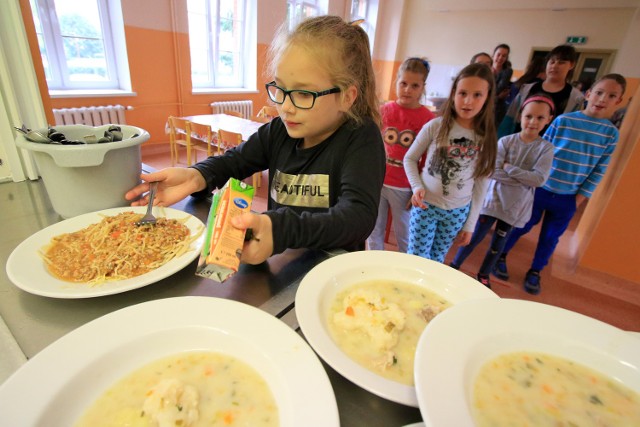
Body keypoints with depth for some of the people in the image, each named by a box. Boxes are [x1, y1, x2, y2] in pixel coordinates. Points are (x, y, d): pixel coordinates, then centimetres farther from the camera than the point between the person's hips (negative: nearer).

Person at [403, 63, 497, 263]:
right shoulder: (435, 126, -9)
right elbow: (410, 158, 1)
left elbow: (480, 186, 3)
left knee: (436, 260, 14)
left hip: (457, 212, 2)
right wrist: (417, 187, -16)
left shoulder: (486, 139, -1)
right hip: (425, 205, -2)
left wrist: (470, 224, 4)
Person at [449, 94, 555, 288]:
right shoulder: (506, 141, -8)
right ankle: (454, 266, 23)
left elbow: (539, 179, -16)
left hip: (516, 206, 2)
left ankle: (483, 275, 32)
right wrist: (525, 179, -17)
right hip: (494, 199, -2)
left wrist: (508, 168, -17)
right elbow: (492, 171, -17)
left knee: (498, 243, 14)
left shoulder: (546, 148, -5)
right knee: (475, 237, 5)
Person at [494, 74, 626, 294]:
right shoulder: (563, 121, -7)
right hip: (540, 189, -2)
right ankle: (500, 256, 30)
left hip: (568, 199, 3)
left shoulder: (611, 133, 0)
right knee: (521, 226, 9)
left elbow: (599, 171, 2)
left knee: (550, 237, 14)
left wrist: (580, 197, -2)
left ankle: (535, 271, 32)